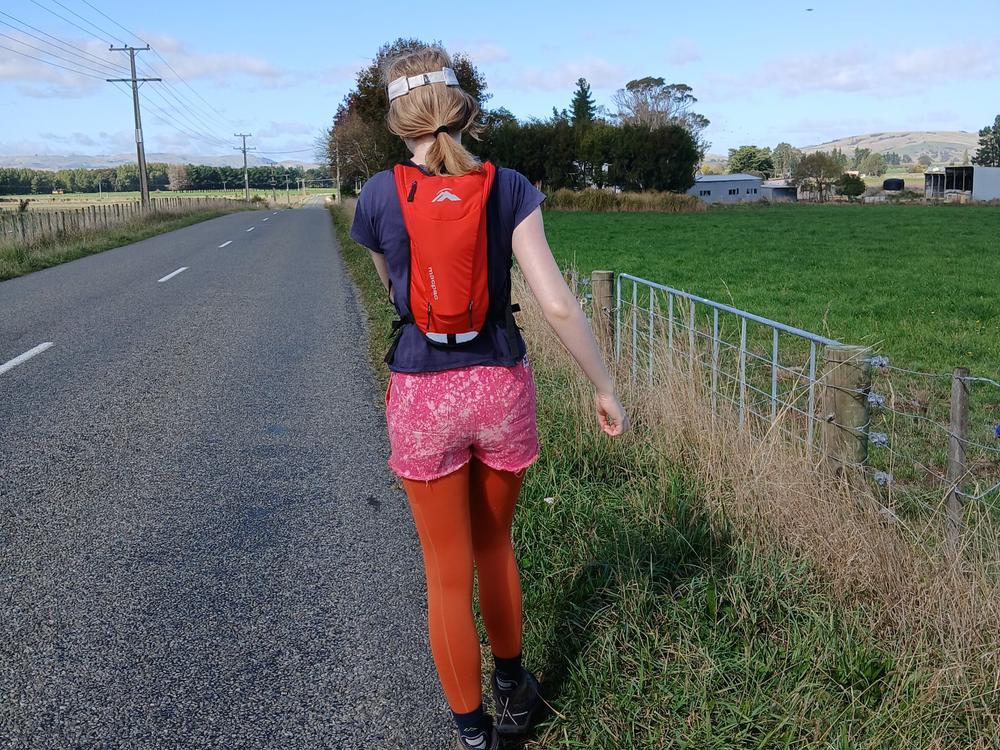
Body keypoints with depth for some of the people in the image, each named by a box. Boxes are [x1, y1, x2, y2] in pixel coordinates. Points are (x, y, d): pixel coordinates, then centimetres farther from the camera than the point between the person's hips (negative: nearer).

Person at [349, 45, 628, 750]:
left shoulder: (379, 194, -5)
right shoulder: (510, 188, -5)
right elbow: (558, 303, -11)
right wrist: (606, 389, -2)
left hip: (423, 397, -1)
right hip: (502, 386, 2)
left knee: (449, 571, 12)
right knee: (495, 545, 24)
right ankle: (512, 686, 43)